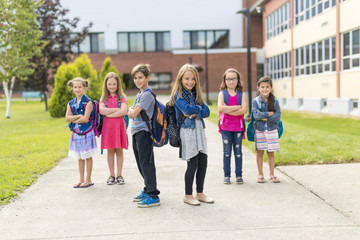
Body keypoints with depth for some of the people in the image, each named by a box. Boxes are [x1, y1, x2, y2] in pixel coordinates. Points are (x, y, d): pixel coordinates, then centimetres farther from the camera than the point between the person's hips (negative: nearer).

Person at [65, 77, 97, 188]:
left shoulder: (88, 102, -9)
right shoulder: (71, 103, 7)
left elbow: (85, 119, -16)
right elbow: (67, 118, -4)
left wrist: (73, 119, -8)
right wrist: (79, 116, -15)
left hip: (86, 132, -5)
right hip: (76, 133, 5)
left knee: (88, 156, 3)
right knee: (80, 157, 13)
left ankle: (88, 180, 11)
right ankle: (81, 179, 22)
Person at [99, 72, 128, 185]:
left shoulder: (122, 97, 3)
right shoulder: (104, 97, 8)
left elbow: (124, 111, -12)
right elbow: (101, 110, -10)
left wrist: (109, 114, -11)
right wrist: (117, 109, -12)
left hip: (119, 125, -1)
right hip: (107, 125, 1)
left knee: (119, 150, 2)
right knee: (110, 150, 4)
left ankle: (119, 175, 10)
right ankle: (112, 175, 12)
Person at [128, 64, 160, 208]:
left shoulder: (147, 94, -13)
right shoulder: (138, 95, 17)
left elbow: (135, 113, -18)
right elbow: (131, 113, 16)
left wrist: (133, 111, 3)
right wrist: (133, 110, -4)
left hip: (144, 132, -10)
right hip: (136, 132, 10)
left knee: (146, 163, -9)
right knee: (141, 163, 16)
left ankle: (153, 196, -5)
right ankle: (147, 190, 28)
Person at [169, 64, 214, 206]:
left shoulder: (196, 94, 15)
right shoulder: (178, 95, -5)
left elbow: (207, 111, 6)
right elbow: (187, 109, -21)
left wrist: (196, 114, -12)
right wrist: (198, 108, -3)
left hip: (199, 129, 6)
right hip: (187, 130, -6)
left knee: (203, 162, 5)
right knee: (193, 164, -5)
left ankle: (200, 193, 19)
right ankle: (188, 195, 10)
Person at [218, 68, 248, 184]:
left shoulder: (242, 94, 3)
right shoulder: (222, 94, 3)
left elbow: (244, 110, -11)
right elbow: (220, 107, -14)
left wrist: (228, 111, -14)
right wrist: (237, 107, -14)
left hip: (238, 127, 0)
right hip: (225, 127, 0)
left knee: (238, 152, 7)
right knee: (227, 152, 5)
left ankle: (239, 175, 16)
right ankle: (227, 175, 14)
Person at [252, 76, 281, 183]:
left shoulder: (274, 101, 0)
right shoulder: (256, 101, -3)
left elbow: (278, 116, -8)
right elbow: (256, 115, -16)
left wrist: (265, 118, -16)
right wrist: (270, 113, -14)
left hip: (272, 129, 1)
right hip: (259, 130, -1)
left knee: (271, 152, 7)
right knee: (260, 152, 5)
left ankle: (272, 175, 17)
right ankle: (260, 175, 15)